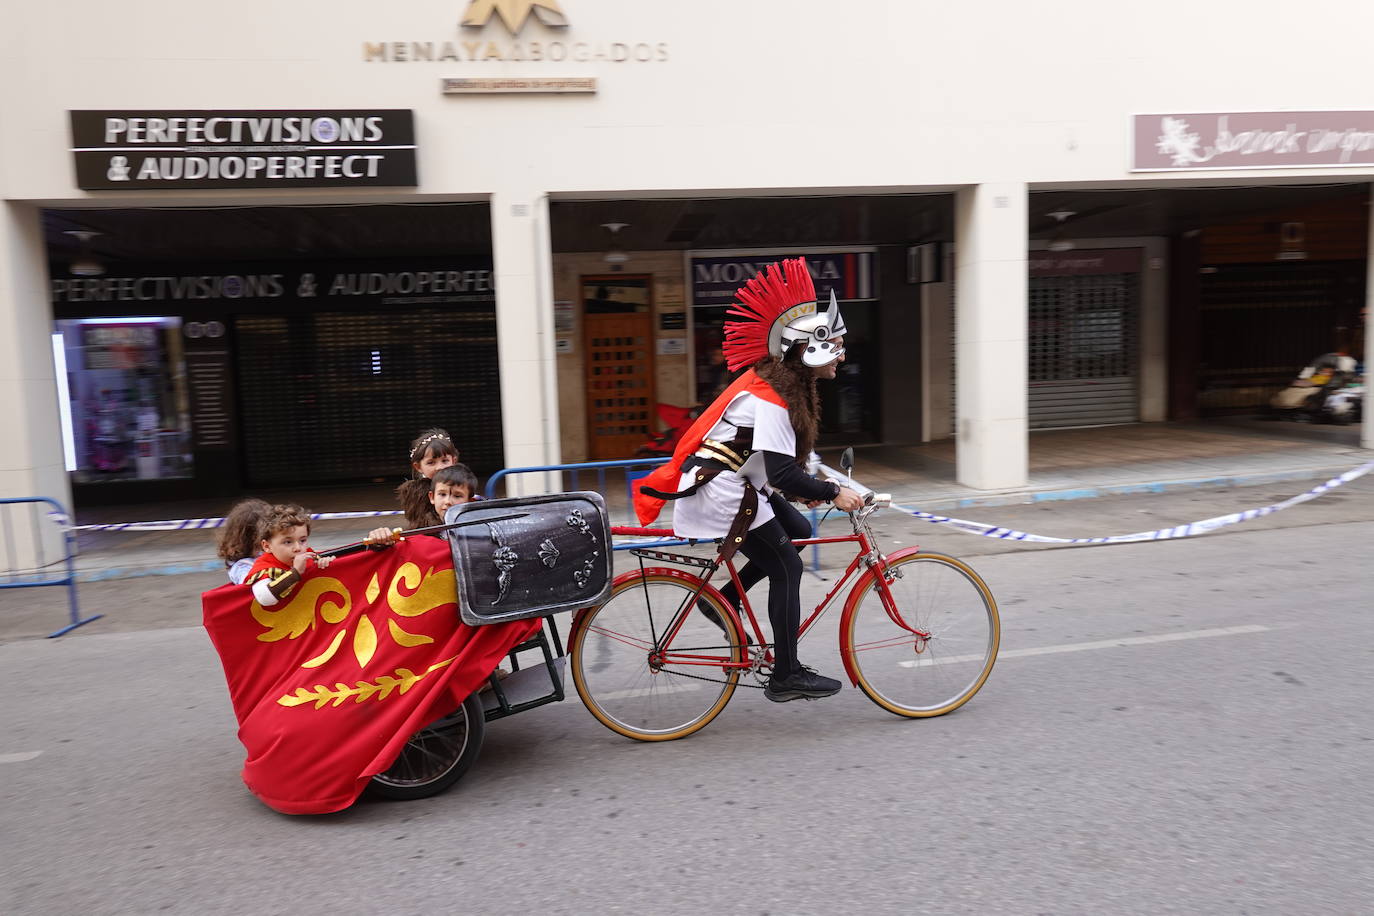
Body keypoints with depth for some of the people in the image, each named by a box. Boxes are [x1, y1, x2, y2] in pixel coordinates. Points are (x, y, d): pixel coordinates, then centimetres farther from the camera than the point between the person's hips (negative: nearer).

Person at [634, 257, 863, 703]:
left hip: (733, 482, 10)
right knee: (786, 568, -3)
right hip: (720, 492, -10)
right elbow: (783, 472, -27)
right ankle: (786, 676, 7)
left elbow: (778, 459, 18)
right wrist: (832, 492, -20)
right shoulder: (770, 398, -22)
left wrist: (808, 487, 10)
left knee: (798, 531, 14)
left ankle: (725, 599, 17)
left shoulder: (783, 383, 9)